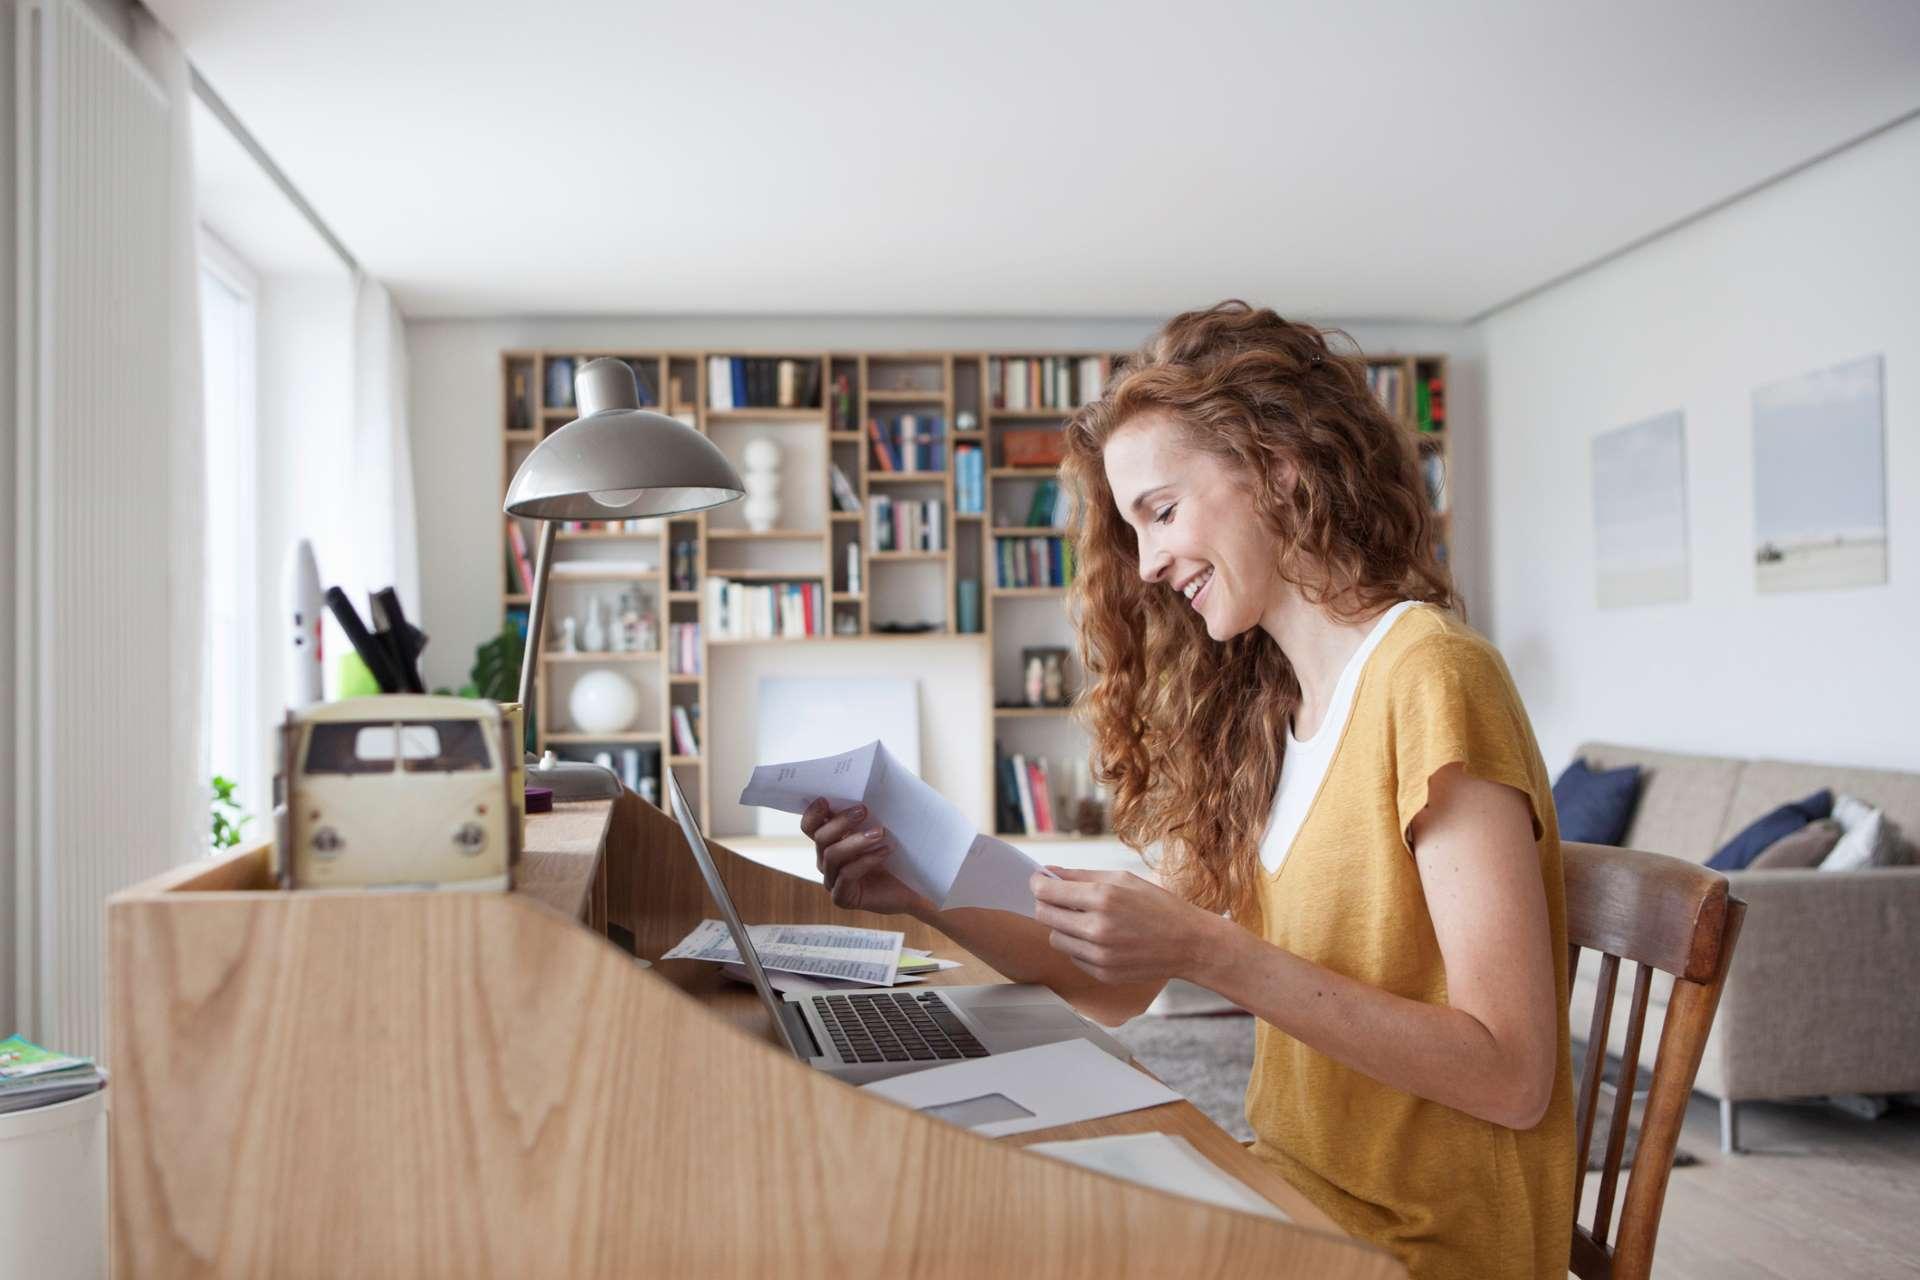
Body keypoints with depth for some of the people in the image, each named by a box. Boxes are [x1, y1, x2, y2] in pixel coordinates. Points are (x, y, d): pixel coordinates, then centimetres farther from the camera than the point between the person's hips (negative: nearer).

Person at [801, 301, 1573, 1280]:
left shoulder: (1429, 676, -17)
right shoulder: (1256, 713, 6)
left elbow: (1513, 1077, -20)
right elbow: (1117, 988, 6)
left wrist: (1209, 952, -26)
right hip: (1293, 1200, 6)